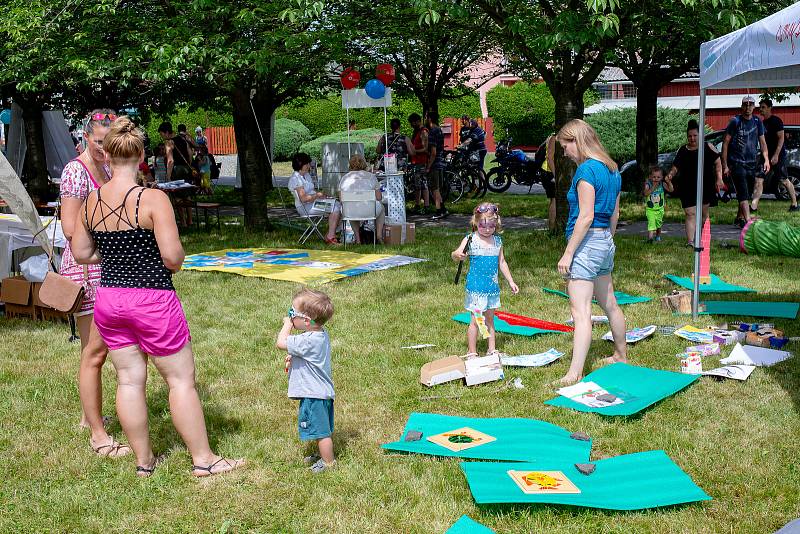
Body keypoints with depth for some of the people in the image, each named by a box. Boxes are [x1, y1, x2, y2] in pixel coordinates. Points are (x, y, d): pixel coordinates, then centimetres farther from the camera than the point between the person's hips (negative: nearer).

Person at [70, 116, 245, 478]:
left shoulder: (91, 201, 1)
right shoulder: (153, 199, -17)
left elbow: (80, 253, 10)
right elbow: (173, 257, -20)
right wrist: (171, 258, 2)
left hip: (109, 299, 6)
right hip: (152, 300, -6)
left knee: (129, 380, 13)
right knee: (181, 378, 6)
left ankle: (144, 461, 25)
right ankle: (203, 459, 15)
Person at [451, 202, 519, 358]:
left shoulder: (497, 241, 5)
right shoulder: (470, 240, -9)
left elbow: (502, 263, 16)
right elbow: (455, 254, -18)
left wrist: (510, 282, 20)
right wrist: (457, 255, -42)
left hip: (492, 287, 5)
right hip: (476, 287, -5)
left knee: (490, 319, 15)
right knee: (476, 320, -1)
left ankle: (492, 350, 25)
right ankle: (471, 353, 9)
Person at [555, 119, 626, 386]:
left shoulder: (586, 169, -16)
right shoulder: (612, 169, 12)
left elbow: (586, 217, -21)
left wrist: (568, 253, -18)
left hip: (587, 243, -10)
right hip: (606, 243, 10)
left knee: (580, 311, -13)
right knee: (609, 304, 23)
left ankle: (575, 373, -17)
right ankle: (621, 355, 40)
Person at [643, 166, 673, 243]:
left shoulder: (662, 184, -5)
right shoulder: (648, 184, -12)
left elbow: (671, 190, -14)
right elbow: (646, 194, -25)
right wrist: (653, 187, -31)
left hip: (660, 208, 3)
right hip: (650, 209, -3)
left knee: (659, 223, 17)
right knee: (651, 222, -21)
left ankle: (658, 236, 41)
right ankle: (650, 237, -28)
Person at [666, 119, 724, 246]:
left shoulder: (708, 147, 1)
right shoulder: (682, 151, 4)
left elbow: (718, 163, 4)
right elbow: (675, 167, 5)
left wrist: (719, 179, -6)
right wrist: (670, 175, -16)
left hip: (706, 187, 1)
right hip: (688, 189, -1)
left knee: (704, 214, 15)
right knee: (691, 214, -9)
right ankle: (690, 241, -16)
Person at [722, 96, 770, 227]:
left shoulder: (757, 121, 9)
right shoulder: (735, 121, -5)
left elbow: (762, 141, 15)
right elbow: (725, 143, -5)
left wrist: (766, 159, 2)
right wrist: (725, 165, -9)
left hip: (752, 163, 5)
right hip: (736, 163, -5)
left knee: (748, 193, 11)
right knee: (743, 193, -14)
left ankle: (739, 218, 25)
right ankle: (748, 221, -21)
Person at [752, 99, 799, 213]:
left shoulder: (776, 120, -10)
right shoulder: (763, 123, 14)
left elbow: (781, 138, -15)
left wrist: (776, 155, -22)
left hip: (777, 155, -8)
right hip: (766, 155, 8)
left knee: (784, 180, 1)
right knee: (758, 179, -3)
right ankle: (753, 206, -7)